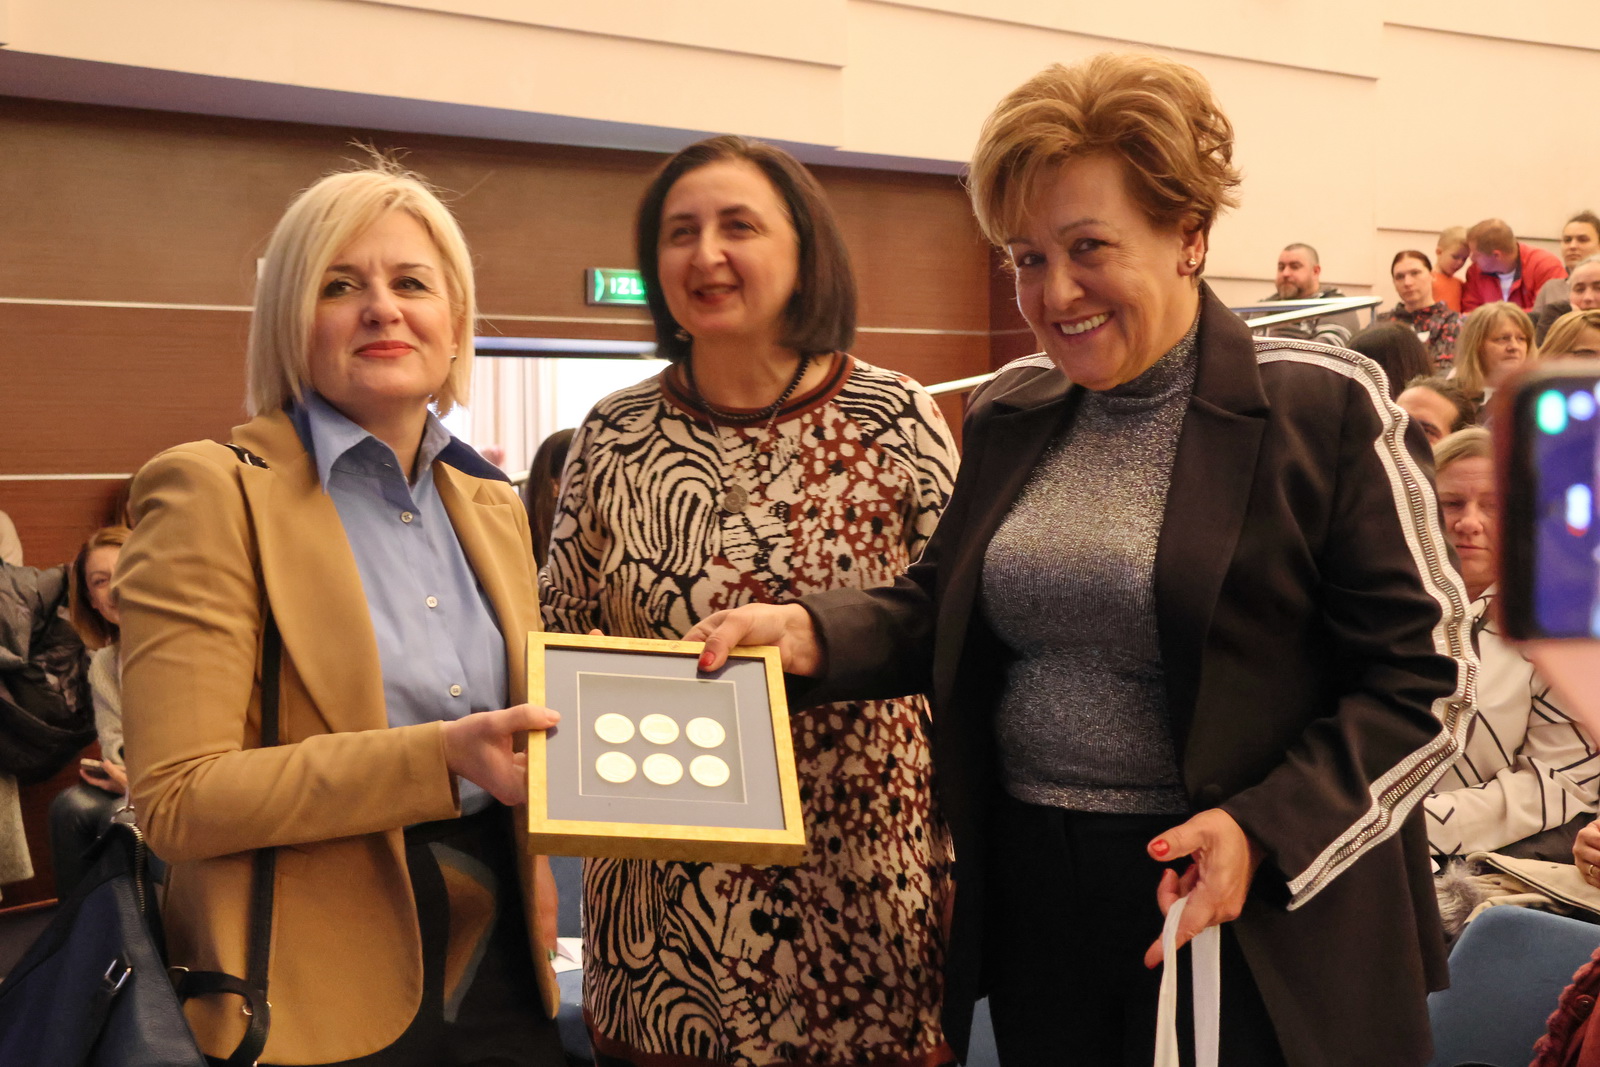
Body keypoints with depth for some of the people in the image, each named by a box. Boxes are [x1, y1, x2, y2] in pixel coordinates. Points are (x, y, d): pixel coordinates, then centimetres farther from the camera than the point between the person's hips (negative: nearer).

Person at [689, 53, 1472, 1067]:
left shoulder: (1322, 407, -10)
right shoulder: (1009, 414, 6)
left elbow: (1426, 680, -8)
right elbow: (942, 609, 13)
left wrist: (1266, 832, -19)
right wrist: (812, 631, -6)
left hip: (1252, 923, -4)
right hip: (1029, 898, 5)